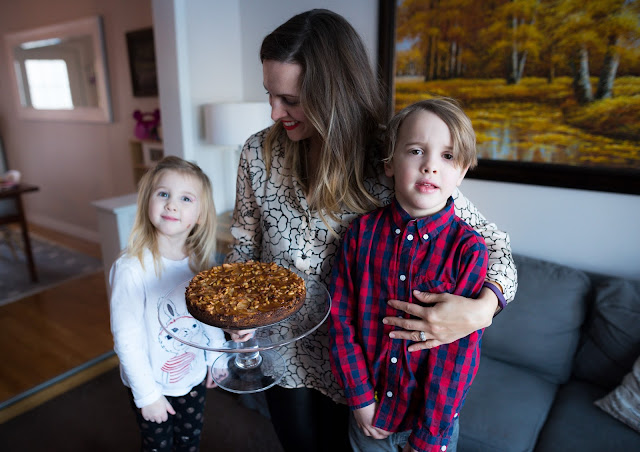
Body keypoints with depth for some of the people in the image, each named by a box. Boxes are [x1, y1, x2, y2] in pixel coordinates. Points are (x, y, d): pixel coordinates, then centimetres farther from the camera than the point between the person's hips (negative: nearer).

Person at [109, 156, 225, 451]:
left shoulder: (200, 260, -11)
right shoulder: (131, 269, -27)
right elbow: (126, 339, -20)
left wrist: (217, 357, 10)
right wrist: (147, 394, -14)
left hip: (195, 377, 4)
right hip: (153, 384, -4)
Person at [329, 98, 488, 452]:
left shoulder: (468, 248, -17)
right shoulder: (362, 232, -12)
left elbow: (460, 350, -15)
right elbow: (341, 317, -8)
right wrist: (361, 398, -7)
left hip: (434, 418, -2)